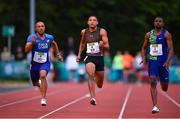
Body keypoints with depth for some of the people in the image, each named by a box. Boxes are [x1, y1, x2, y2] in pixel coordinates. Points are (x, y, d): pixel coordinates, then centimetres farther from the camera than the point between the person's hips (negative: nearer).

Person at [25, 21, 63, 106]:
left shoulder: (49, 38, -3)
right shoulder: (32, 37, -13)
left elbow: (54, 44, 22)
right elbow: (26, 50, -26)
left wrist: (58, 54, 20)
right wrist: (32, 42, -42)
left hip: (45, 63, -1)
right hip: (35, 63, 1)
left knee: (43, 75, -31)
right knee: (35, 83, 16)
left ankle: (43, 98, -29)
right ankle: (39, 82, 57)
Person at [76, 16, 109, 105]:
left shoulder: (102, 31, -5)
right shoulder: (84, 32, 4)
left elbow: (107, 47, -10)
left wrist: (103, 45, -31)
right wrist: (79, 54, 17)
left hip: (99, 58, 0)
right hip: (89, 58, 0)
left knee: (100, 85, 11)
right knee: (91, 75, -31)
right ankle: (93, 98, -34)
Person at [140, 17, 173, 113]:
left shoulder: (166, 34, -3)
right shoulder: (148, 34, 8)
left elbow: (170, 49, -8)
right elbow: (144, 48, 19)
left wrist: (167, 62, -20)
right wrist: (143, 58, 1)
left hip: (163, 62, -2)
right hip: (152, 61, 2)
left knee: (164, 88, 6)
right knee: (153, 82, -16)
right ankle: (155, 106, -17)